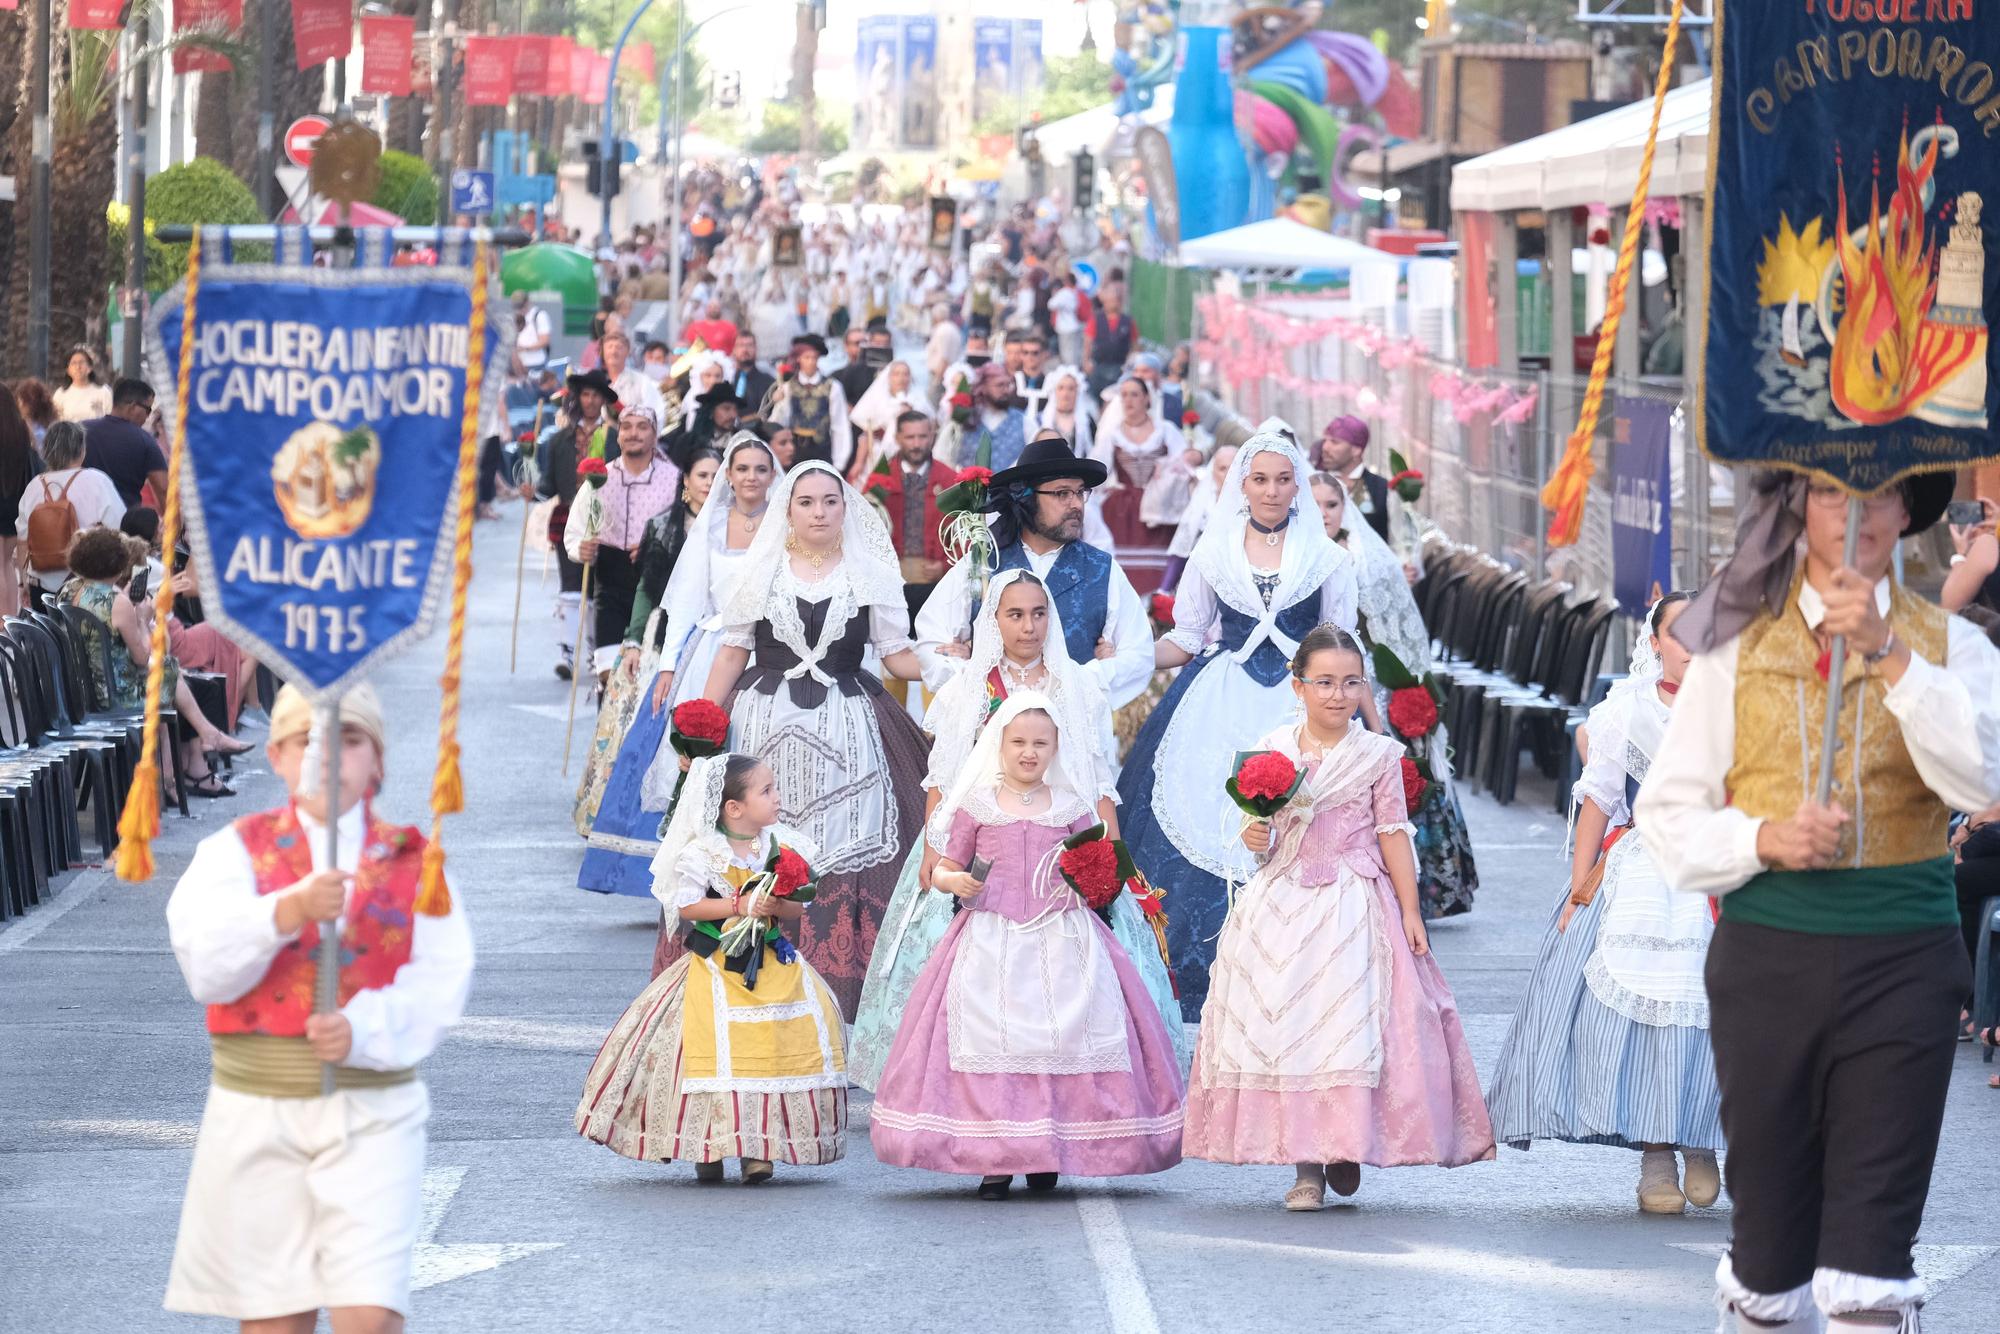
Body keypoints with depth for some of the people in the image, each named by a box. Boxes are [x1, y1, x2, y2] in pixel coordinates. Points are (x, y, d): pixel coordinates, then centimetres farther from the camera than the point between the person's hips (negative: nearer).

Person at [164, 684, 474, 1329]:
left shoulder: (411, 862, 7)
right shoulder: (236, 851, 6)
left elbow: (439, 983, -5)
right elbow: (206, 966, -11)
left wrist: (364, 1030, -23)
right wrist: (289, 910, -26)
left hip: (373, 1112, -1)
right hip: (258, 1107, 1)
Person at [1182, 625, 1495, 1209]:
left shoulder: (1378, 754, 0)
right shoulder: (1273, 749, 5)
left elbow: (1393, 836, 2)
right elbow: (1257, 821, 13)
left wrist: (1410, 910, 0)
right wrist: (1254, 837, -10)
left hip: (1353, 903, -2)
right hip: (1282, 907, 2)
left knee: (1348, 1026, -6)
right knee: (1285, 1027, -3)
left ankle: (1345, 1149, 10)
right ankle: (1305, 1166, 1)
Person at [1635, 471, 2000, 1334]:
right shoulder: (1737, 646, 7)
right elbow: (1667, 816, 7)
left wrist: (1886, 651, -19)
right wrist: (1764, 839, -12)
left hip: (1902, 961, -1)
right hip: (1766, 957, 1)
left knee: (1870, 1260, -9)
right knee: (1768, 1225, 8)